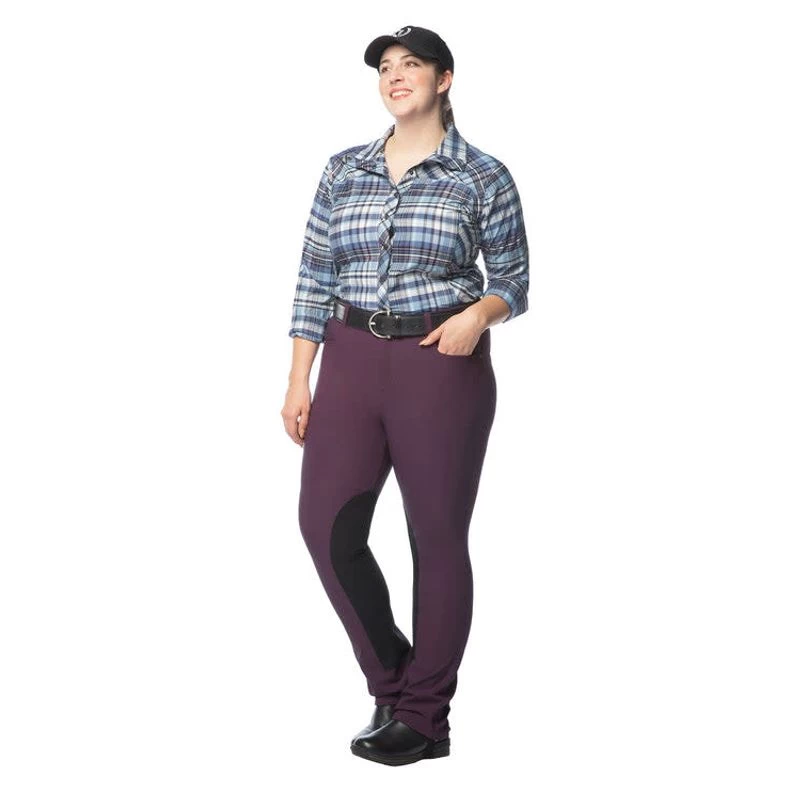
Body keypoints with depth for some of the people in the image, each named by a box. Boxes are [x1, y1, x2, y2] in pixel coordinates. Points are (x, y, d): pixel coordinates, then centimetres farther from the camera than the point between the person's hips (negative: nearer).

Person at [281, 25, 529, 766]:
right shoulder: (344, 170, 10)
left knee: (437, 533, 0)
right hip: (352, 361, 4)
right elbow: (314, 278, 9)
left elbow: (513, 283, 5)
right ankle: (392, 682, 16)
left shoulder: (484, 177, 0)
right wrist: (299, 380, 2)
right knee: (326, 521, -4)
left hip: (442, 364, -3)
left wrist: (480, 314, -18)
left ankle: (424, 718, 12)